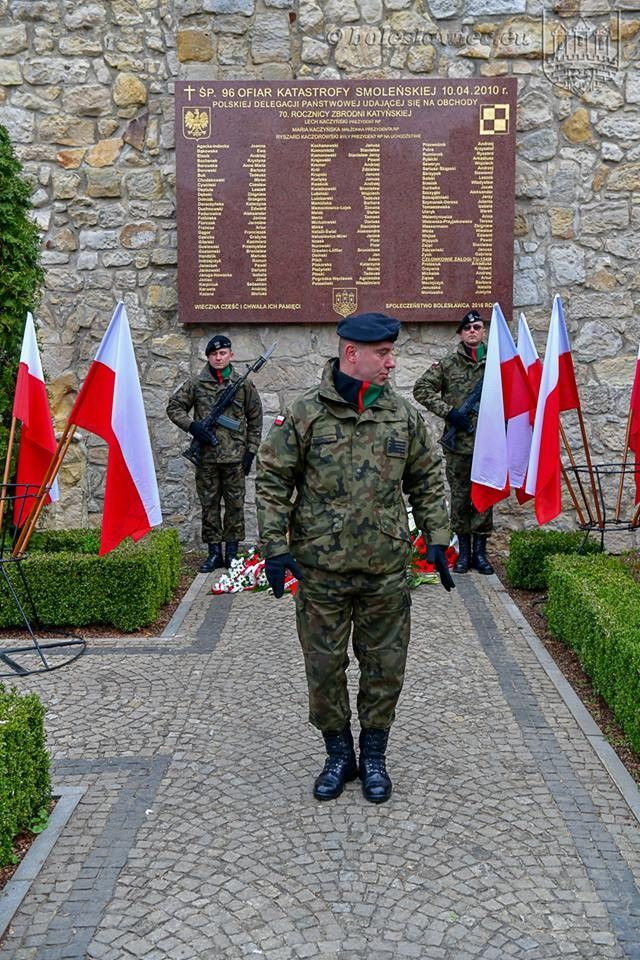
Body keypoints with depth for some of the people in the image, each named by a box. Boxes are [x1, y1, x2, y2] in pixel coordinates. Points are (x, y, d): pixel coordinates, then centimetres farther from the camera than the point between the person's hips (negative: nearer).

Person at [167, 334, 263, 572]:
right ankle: (214, 552, 15)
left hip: (235, 456, 0)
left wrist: (250, 451, 3)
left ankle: (232, 552, 16)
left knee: (235, 505, 6)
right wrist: (192, 426, -8)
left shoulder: (243, 384, 3)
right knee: (209, 505, 6)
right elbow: (174, 407, 9)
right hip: (206, 456, 1)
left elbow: (255, 419, 8)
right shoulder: (195, 383, 3)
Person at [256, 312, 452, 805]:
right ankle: (339, 754, 31)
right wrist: (275, 546, -9)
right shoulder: (304, 414, -6)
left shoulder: (404, 414, 3)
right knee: (324, 668, 10)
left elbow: (428, 481, 12)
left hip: (387, 570, 2)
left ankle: (374, 756, 31)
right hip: (320, 568, -2)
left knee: (385, 667, 11)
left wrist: (437, 539, 6)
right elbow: (273, 481, -3)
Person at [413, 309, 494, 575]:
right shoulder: (448, 364, 4)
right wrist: (448, 411, -8)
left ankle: (480, 551, 16)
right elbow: (421, 389, 1)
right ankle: (464, 551, 16)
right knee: (460, 497, 5)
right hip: (458, 443, -1)